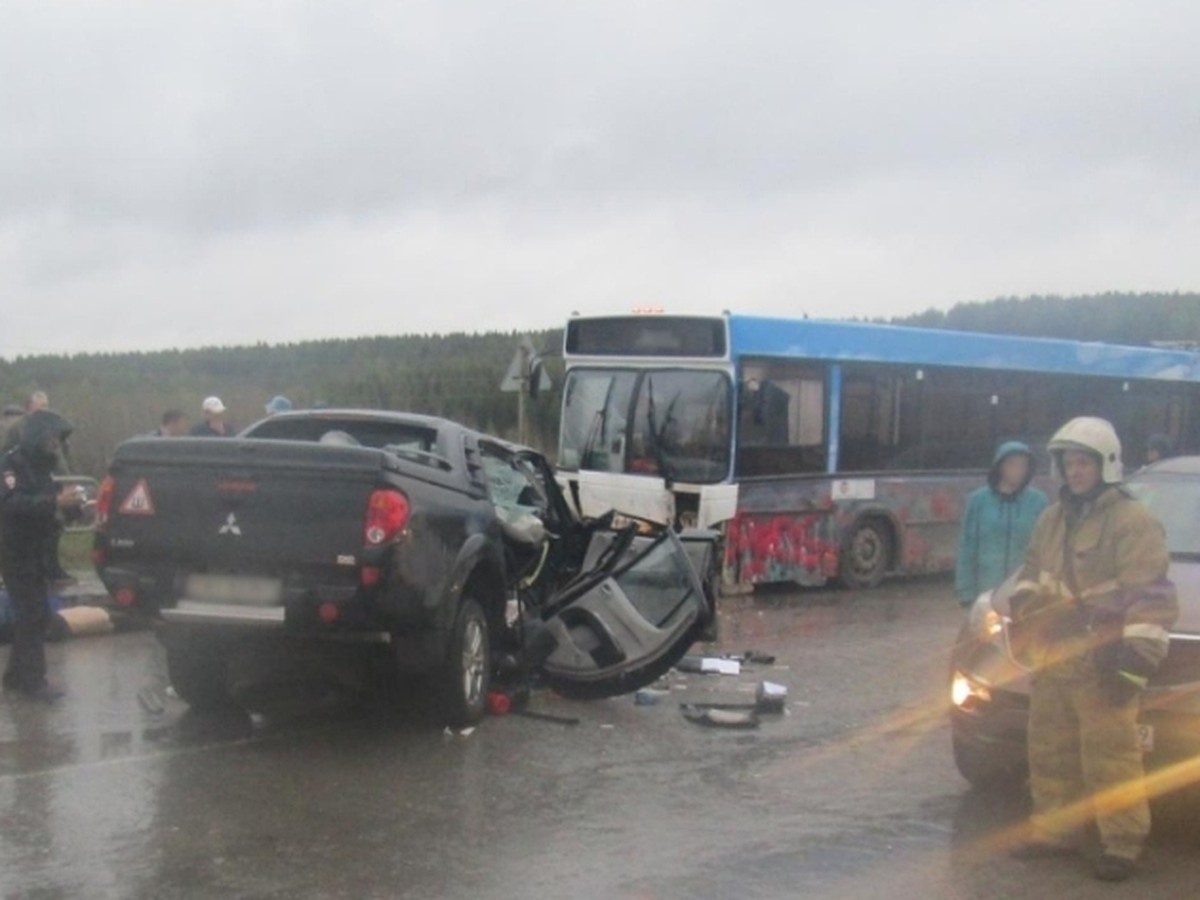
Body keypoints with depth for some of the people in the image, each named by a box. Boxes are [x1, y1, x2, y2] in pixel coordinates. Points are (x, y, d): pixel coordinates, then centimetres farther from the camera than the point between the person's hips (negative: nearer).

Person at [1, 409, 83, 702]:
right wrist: (55, 502, -34)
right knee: (33, 614, -12)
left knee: (31, 615, 11)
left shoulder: (42, 465, 15)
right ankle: (33, 680, -9)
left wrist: (66, 502, 7)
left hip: (37, 551, 9)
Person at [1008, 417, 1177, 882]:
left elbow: (1151, 597, -16)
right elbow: (1032, 575, 26)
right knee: (1050, 751, 15)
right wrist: (1023, 618, 18)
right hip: (1051, 659, 8)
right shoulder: (1052, 519, 13)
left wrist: (1135, 659, -20)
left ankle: (1122, 844, 3)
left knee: (1111, 755, -6)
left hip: (1100, 665, -8)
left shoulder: (1132, 521, -11)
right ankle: (1053, 831, 27)